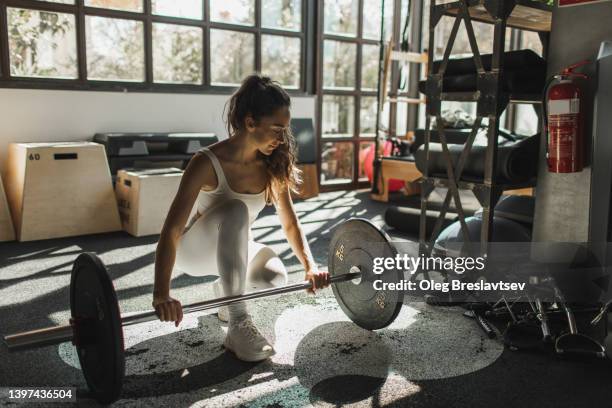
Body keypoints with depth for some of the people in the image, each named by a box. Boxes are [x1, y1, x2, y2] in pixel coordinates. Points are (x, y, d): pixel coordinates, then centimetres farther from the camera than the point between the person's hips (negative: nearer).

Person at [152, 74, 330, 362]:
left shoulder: (272, 165, -13)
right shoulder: (207, 163, -29)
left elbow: (290, 223, -4)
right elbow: (171, 230, -35)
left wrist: (310, 267, -17)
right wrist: (161, 294, -47)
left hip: (232, 248, 5)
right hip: (195, 249, -4)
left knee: (275, 277, -26)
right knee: (235, 210, -36)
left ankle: (225, 290, 10)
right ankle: (237, 326, -32)